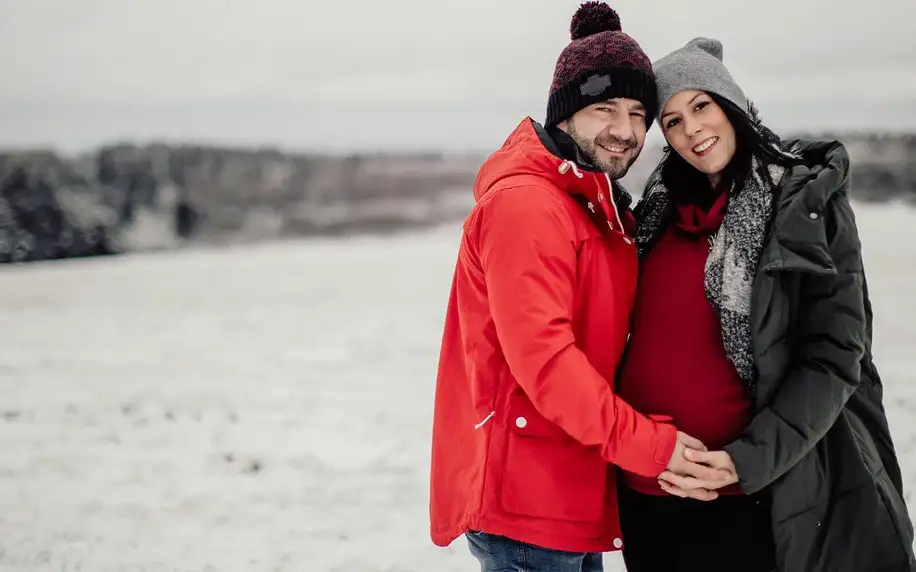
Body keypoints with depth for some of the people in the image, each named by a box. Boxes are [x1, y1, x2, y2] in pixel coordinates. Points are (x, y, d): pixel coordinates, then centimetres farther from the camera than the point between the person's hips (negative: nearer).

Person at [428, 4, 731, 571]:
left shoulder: (602, 210, 15)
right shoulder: (525, 204, -17)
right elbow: (541, 356, -24)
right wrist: (645, 442, -23)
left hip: (572, 495, 10)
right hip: (524, 500, -10)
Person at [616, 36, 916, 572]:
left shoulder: (806, 199, -6)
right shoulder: (660, 208, 9)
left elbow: (834, 358, -11)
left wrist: (749, 461, -19)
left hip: (740, 497, -5)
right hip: (643, 487, 5)